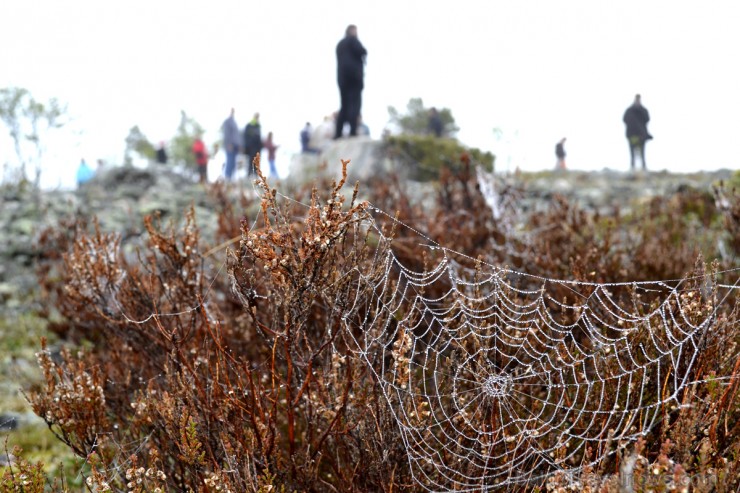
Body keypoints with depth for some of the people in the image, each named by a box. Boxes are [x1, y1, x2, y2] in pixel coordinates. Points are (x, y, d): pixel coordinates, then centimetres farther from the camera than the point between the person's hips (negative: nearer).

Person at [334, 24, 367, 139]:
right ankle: (353, 130, -24)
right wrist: (363, 53, 11)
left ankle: (338, 133, -2)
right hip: (354, 74, -7)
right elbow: (362, 52, -12)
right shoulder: (353, 40, 1)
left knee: (345, 105, 7)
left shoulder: (340, 44, 22)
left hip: (342, 76, 7)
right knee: (355, 103, -11)